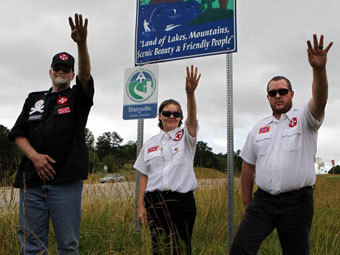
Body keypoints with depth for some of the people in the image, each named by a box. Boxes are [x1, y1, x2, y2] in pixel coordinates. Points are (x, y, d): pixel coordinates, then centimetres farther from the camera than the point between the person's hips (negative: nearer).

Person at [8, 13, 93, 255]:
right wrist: (34, 156, -6)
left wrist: (82, 43, -28)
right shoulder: (34, 99, 20)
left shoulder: (77, 97, 11)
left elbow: (86, 75, -10)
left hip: (66, 181, -3)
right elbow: (18, 133, 13)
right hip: (32, 179, 3)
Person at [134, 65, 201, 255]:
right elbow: (144, 176, 10)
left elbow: (192, 117, -17)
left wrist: (190, 93, -35)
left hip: (183, 199, -1)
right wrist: (141, 206, 4)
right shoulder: (150, 144, 11)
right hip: (155, 200, 1)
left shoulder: (186, 137, 4)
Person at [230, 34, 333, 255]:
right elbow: (248, 167, 14)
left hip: (297, 201, -3)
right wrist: (247, 204, 13)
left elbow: (320, 101, -21)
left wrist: (319, 69, -39)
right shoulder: (258, 128, 13)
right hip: (262, 200, 3)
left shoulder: (303, 120, 2)